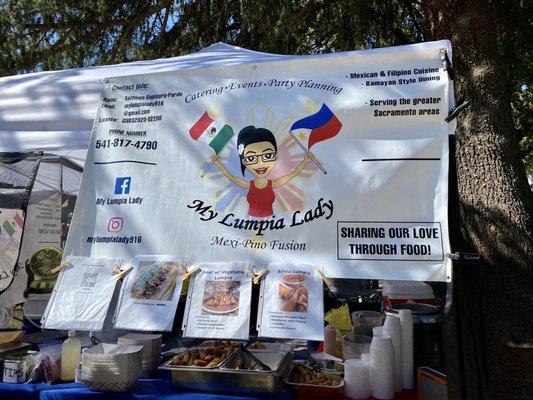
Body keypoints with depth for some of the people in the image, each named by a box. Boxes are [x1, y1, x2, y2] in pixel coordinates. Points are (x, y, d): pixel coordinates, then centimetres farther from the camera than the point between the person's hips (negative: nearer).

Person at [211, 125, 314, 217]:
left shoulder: (272, 184, -9)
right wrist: (219, 164, -3)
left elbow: (293, 174, -2)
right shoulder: (249, 185, -8)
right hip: (252, 220, 0)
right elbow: (230, 177, 2)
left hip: (269, 220, 0)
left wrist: (305, 161, -5)